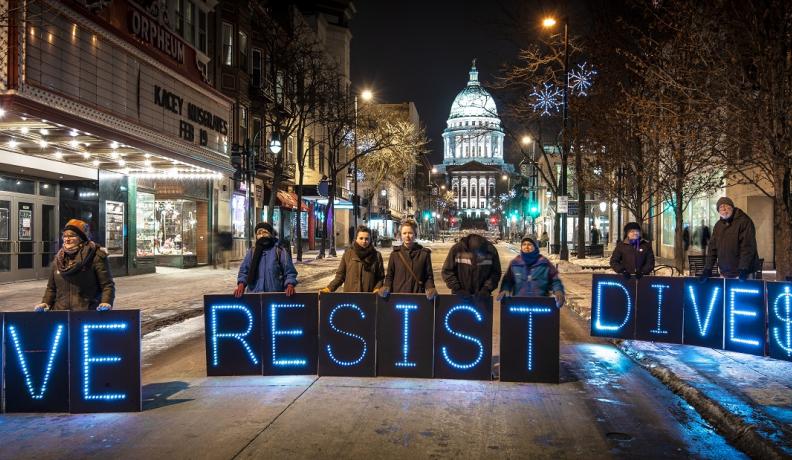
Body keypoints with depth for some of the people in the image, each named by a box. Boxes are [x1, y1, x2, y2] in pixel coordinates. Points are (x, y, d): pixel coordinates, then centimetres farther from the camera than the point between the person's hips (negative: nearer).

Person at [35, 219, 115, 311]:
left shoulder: (95, 257, -2)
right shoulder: (58, 259, 16)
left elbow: (108, 285, -6)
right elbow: (51, 287, 24)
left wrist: (106, 302, -22)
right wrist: (45, 303, 7)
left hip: (88, 312, -5)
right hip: (60, 313, 5)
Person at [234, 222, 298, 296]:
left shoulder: (280, 251, 2)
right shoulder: (251, 252, 11)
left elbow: (289, 272, 0)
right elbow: (244, 271, 9)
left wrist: (290, 286, -17)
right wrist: (241, 285, -9)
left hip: (276, 295, -2)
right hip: (254, 295, 2)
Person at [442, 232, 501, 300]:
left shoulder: (491, 250, -7)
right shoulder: (457, 249, -11)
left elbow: (495, 273, 1)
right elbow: (447, 271, -4)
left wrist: (486, 289, -12)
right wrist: (457, 289, -13)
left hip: (481, 297, 1)